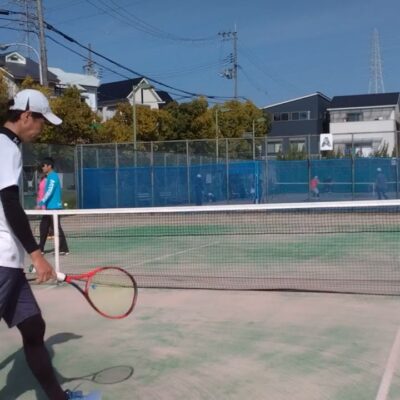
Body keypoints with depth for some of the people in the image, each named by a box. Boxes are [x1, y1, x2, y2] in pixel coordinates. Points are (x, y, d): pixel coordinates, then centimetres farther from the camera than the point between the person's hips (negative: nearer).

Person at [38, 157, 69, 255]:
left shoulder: (53, 176, -13)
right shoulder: (50, 177, 16)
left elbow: (50, 191, -22)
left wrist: (42, 202, -26)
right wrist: (43, 203, 20)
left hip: (54, 207, -10)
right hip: (49, 207, 10)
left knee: (57, 228, -7)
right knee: (43, 227, 12)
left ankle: (64, 250, -3)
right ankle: (40, 249, 20)